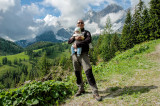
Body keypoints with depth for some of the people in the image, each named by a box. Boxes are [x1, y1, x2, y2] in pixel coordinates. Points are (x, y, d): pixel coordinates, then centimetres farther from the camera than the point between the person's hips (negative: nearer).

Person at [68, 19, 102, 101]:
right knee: (77, 73, 8)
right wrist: (74, 38, -8)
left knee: (89, 72, -14)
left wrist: (77, 44, -13)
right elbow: (69, 41, 12)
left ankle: (95, 93, -9)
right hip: (75, 55, 5)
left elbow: (88, 40, -11)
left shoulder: (86, 32, 10)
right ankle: (81, 89, 25)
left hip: (83, 54, -4)